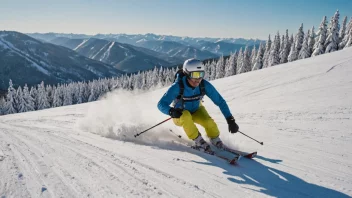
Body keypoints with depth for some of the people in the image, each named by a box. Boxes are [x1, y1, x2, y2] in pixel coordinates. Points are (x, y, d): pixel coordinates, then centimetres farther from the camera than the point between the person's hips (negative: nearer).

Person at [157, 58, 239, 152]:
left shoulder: (205, 85, -25)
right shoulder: (177, 87, -32)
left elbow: (220, 102, -19)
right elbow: (161, 104, -31)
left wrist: (230, 120, -25)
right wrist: (171, 111, -52)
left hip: (196, 111, 2)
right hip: (180, 116, -2)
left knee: (209, 122, -27)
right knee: (186, 115, -36)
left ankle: (215, 138, 5)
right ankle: (198, 140, -14)